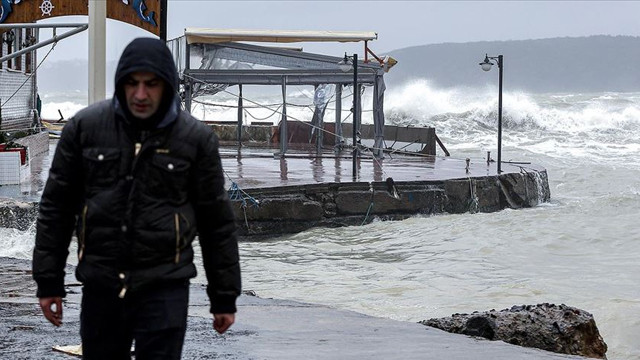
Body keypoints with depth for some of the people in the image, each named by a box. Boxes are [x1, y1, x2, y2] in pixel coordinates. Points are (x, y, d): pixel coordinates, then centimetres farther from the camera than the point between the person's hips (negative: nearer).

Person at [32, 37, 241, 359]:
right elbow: (56, 207, 7)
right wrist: (49, 281, 3)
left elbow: (217, 221, 5)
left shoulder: (196, 138, -1)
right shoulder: (84, 126, 1)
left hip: (164, 287, -2)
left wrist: (224, 298, 6)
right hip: (100, 286, 2)